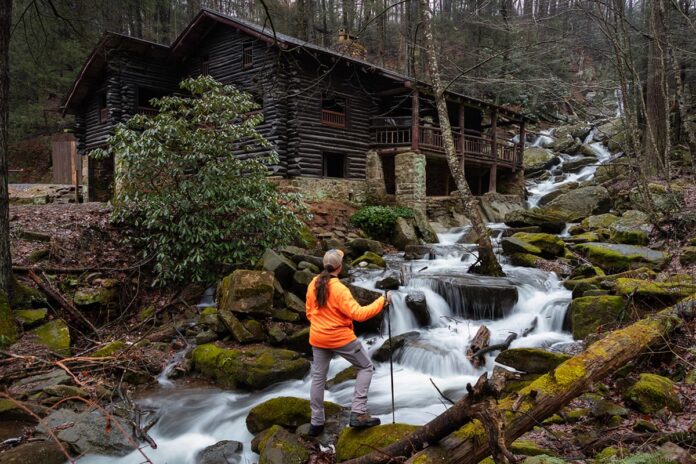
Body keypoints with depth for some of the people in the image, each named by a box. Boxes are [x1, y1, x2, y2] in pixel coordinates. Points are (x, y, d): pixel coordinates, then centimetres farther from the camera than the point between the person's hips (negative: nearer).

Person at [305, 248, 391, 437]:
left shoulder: (313, 284, 0)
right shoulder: (339, 289, -21)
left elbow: (310, 312, 10)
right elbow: (358, 314, -24)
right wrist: (381, 301, -17)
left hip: (318, 338, 6)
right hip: (341, 338, -6)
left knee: (318, 377, 16)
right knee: (366, 367, 10)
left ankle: (316, 422, 23)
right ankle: (358, 413, 2)